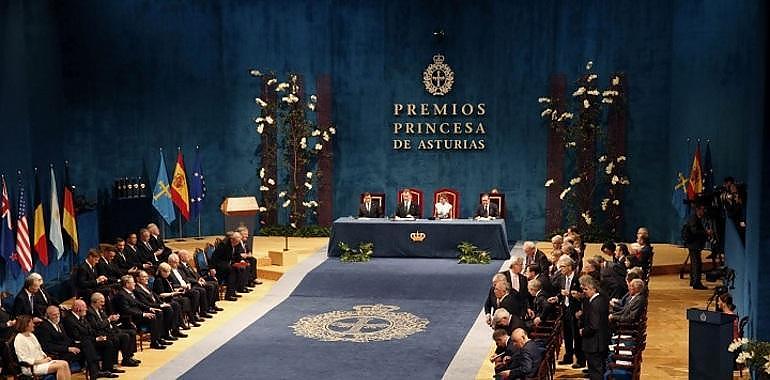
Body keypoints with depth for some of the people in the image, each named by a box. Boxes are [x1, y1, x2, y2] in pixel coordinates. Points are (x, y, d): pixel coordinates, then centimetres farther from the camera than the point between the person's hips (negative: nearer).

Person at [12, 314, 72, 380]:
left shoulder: (31, 335, 16)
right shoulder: (19, 339, -11)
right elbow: (25, 359, -16)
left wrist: (45, 357, 1)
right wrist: (41, 361, -16)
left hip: (42, 361, 9)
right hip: (31, 367, -9)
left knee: (65, 363, -15)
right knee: (59, 366, -25)